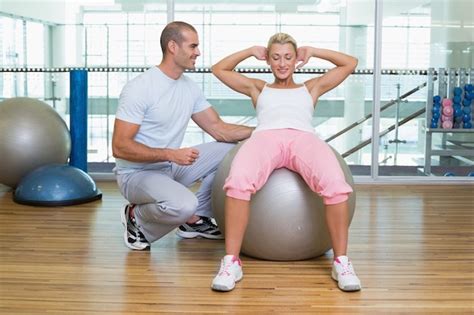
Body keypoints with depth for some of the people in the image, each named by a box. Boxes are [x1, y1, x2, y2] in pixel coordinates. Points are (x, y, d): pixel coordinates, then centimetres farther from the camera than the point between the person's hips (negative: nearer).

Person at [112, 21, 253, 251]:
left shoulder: (190, 88, 5)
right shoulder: (139, 88, -20)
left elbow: (219, 129, 8)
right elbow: (120, 147, -23)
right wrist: (171, 154, -29)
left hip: (172, 167, 8)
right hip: (136, 173, -8)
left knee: (232, 150, 0)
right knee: (183, 205, -37)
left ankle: (195, 219, 10)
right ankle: (138, 218, -3)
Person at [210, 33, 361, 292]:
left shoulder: (310, 88, 37)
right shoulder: (258, 88, 37)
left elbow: (350, 63, 38)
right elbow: (219, 69, 39)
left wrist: (311, 51, 37)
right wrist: (252, 51, 38)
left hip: (303, 137, 1)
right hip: (266, 136, 0)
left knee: (336, 185, -37)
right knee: (238, 182, -39)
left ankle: (341, 262, -24)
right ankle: (231, 262, -32)